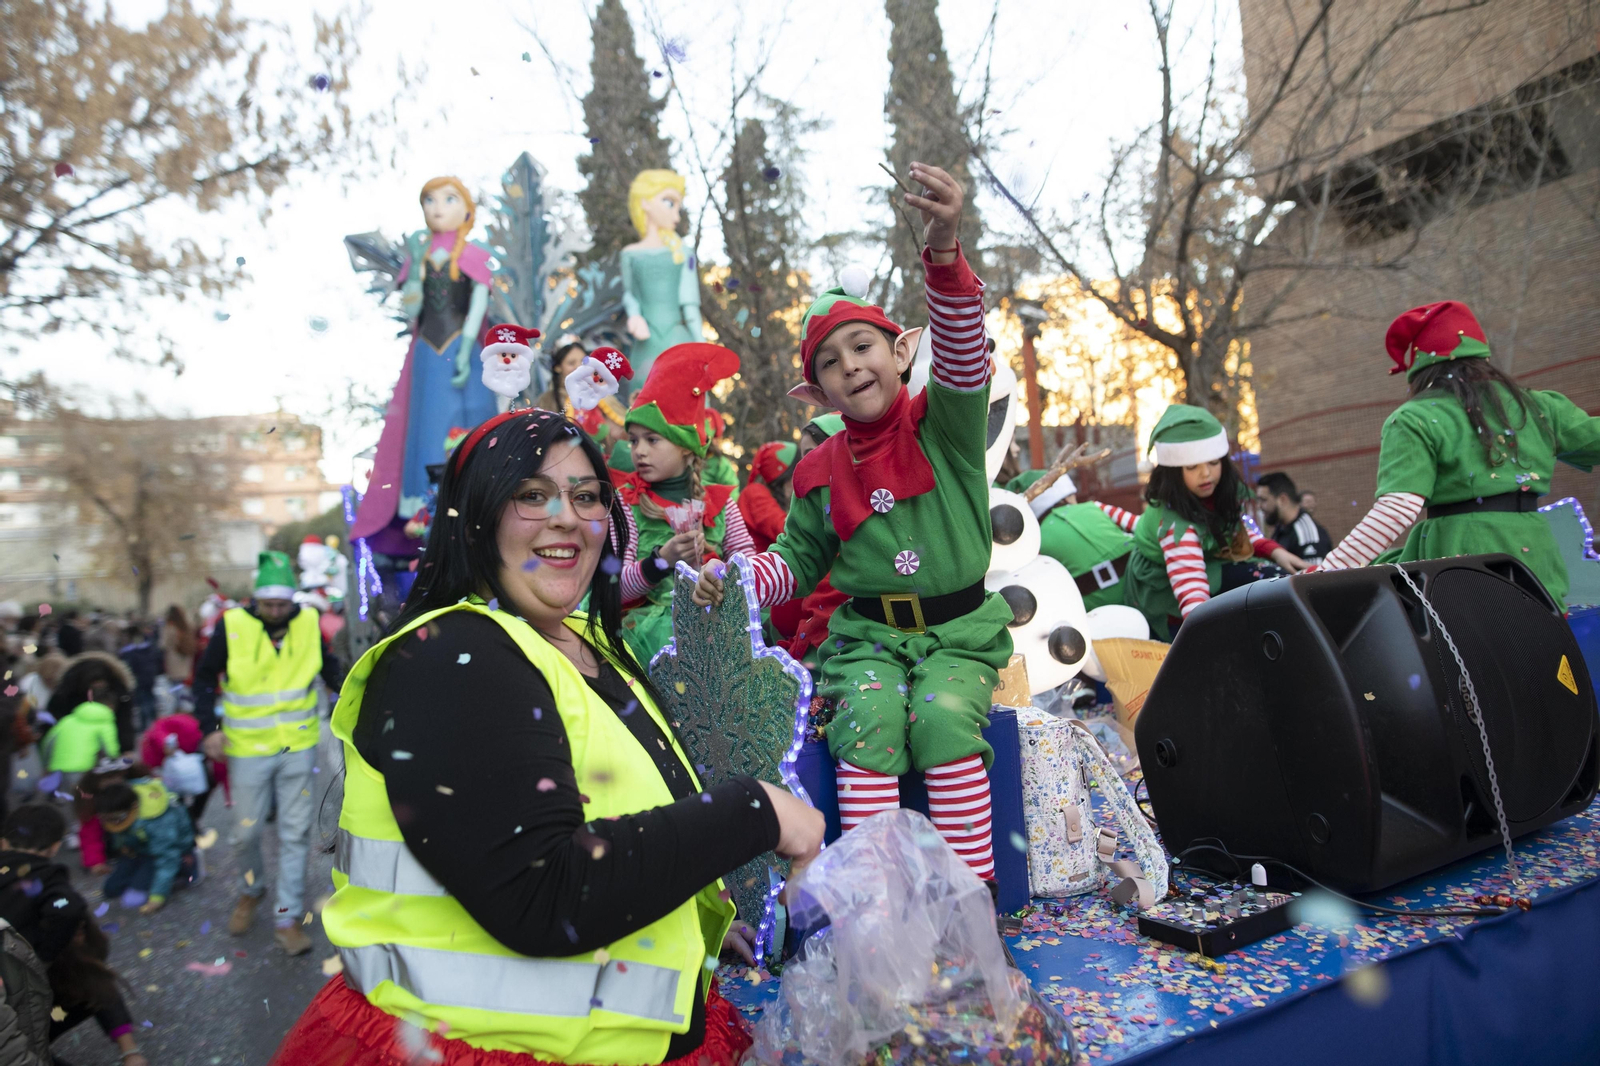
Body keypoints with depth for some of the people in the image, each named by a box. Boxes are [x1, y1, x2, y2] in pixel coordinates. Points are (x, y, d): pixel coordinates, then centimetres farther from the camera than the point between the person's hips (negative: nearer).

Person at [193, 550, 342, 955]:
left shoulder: (308, 623, -4)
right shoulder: (232, 625, -10)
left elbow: (329, 669, 12)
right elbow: (204, 678, 2)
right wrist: (209, 728, -7)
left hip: (298, 747, 1)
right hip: (248, 749, -1)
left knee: (295, 833, 6)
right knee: (247, 833, 9)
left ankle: (287, 917, 18)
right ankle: (252, 890, 39)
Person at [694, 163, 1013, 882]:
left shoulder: (944, 425, -1)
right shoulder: (822, 471, 6)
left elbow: (962, 346, -20)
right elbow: (797, 559, 14)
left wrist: (944, 248, -37)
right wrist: (733, 579, -7)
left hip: (958, 630, -1)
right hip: (868, 633, 2)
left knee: (943, 716, -28)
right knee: (868, 718, -26)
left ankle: (972, 883, -15)